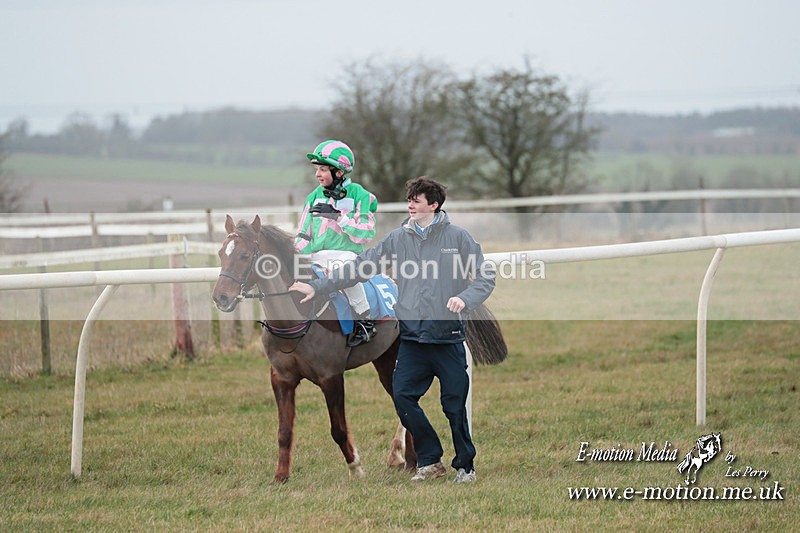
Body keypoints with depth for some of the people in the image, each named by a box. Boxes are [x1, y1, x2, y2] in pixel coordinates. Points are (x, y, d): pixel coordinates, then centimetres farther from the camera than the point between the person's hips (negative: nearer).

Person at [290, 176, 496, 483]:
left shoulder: (457, 237, -1)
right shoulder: (398, 239, 9)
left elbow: (486, 276, -1)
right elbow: (359, 268, 8)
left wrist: (464, 299, -21)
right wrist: (316, 287, 3)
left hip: (448, 336, -3)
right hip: (412, 335, 3)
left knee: (455, 405, 0)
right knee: (403, 395, -7)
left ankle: (465, 466, 17)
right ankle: (430, 461, 8)